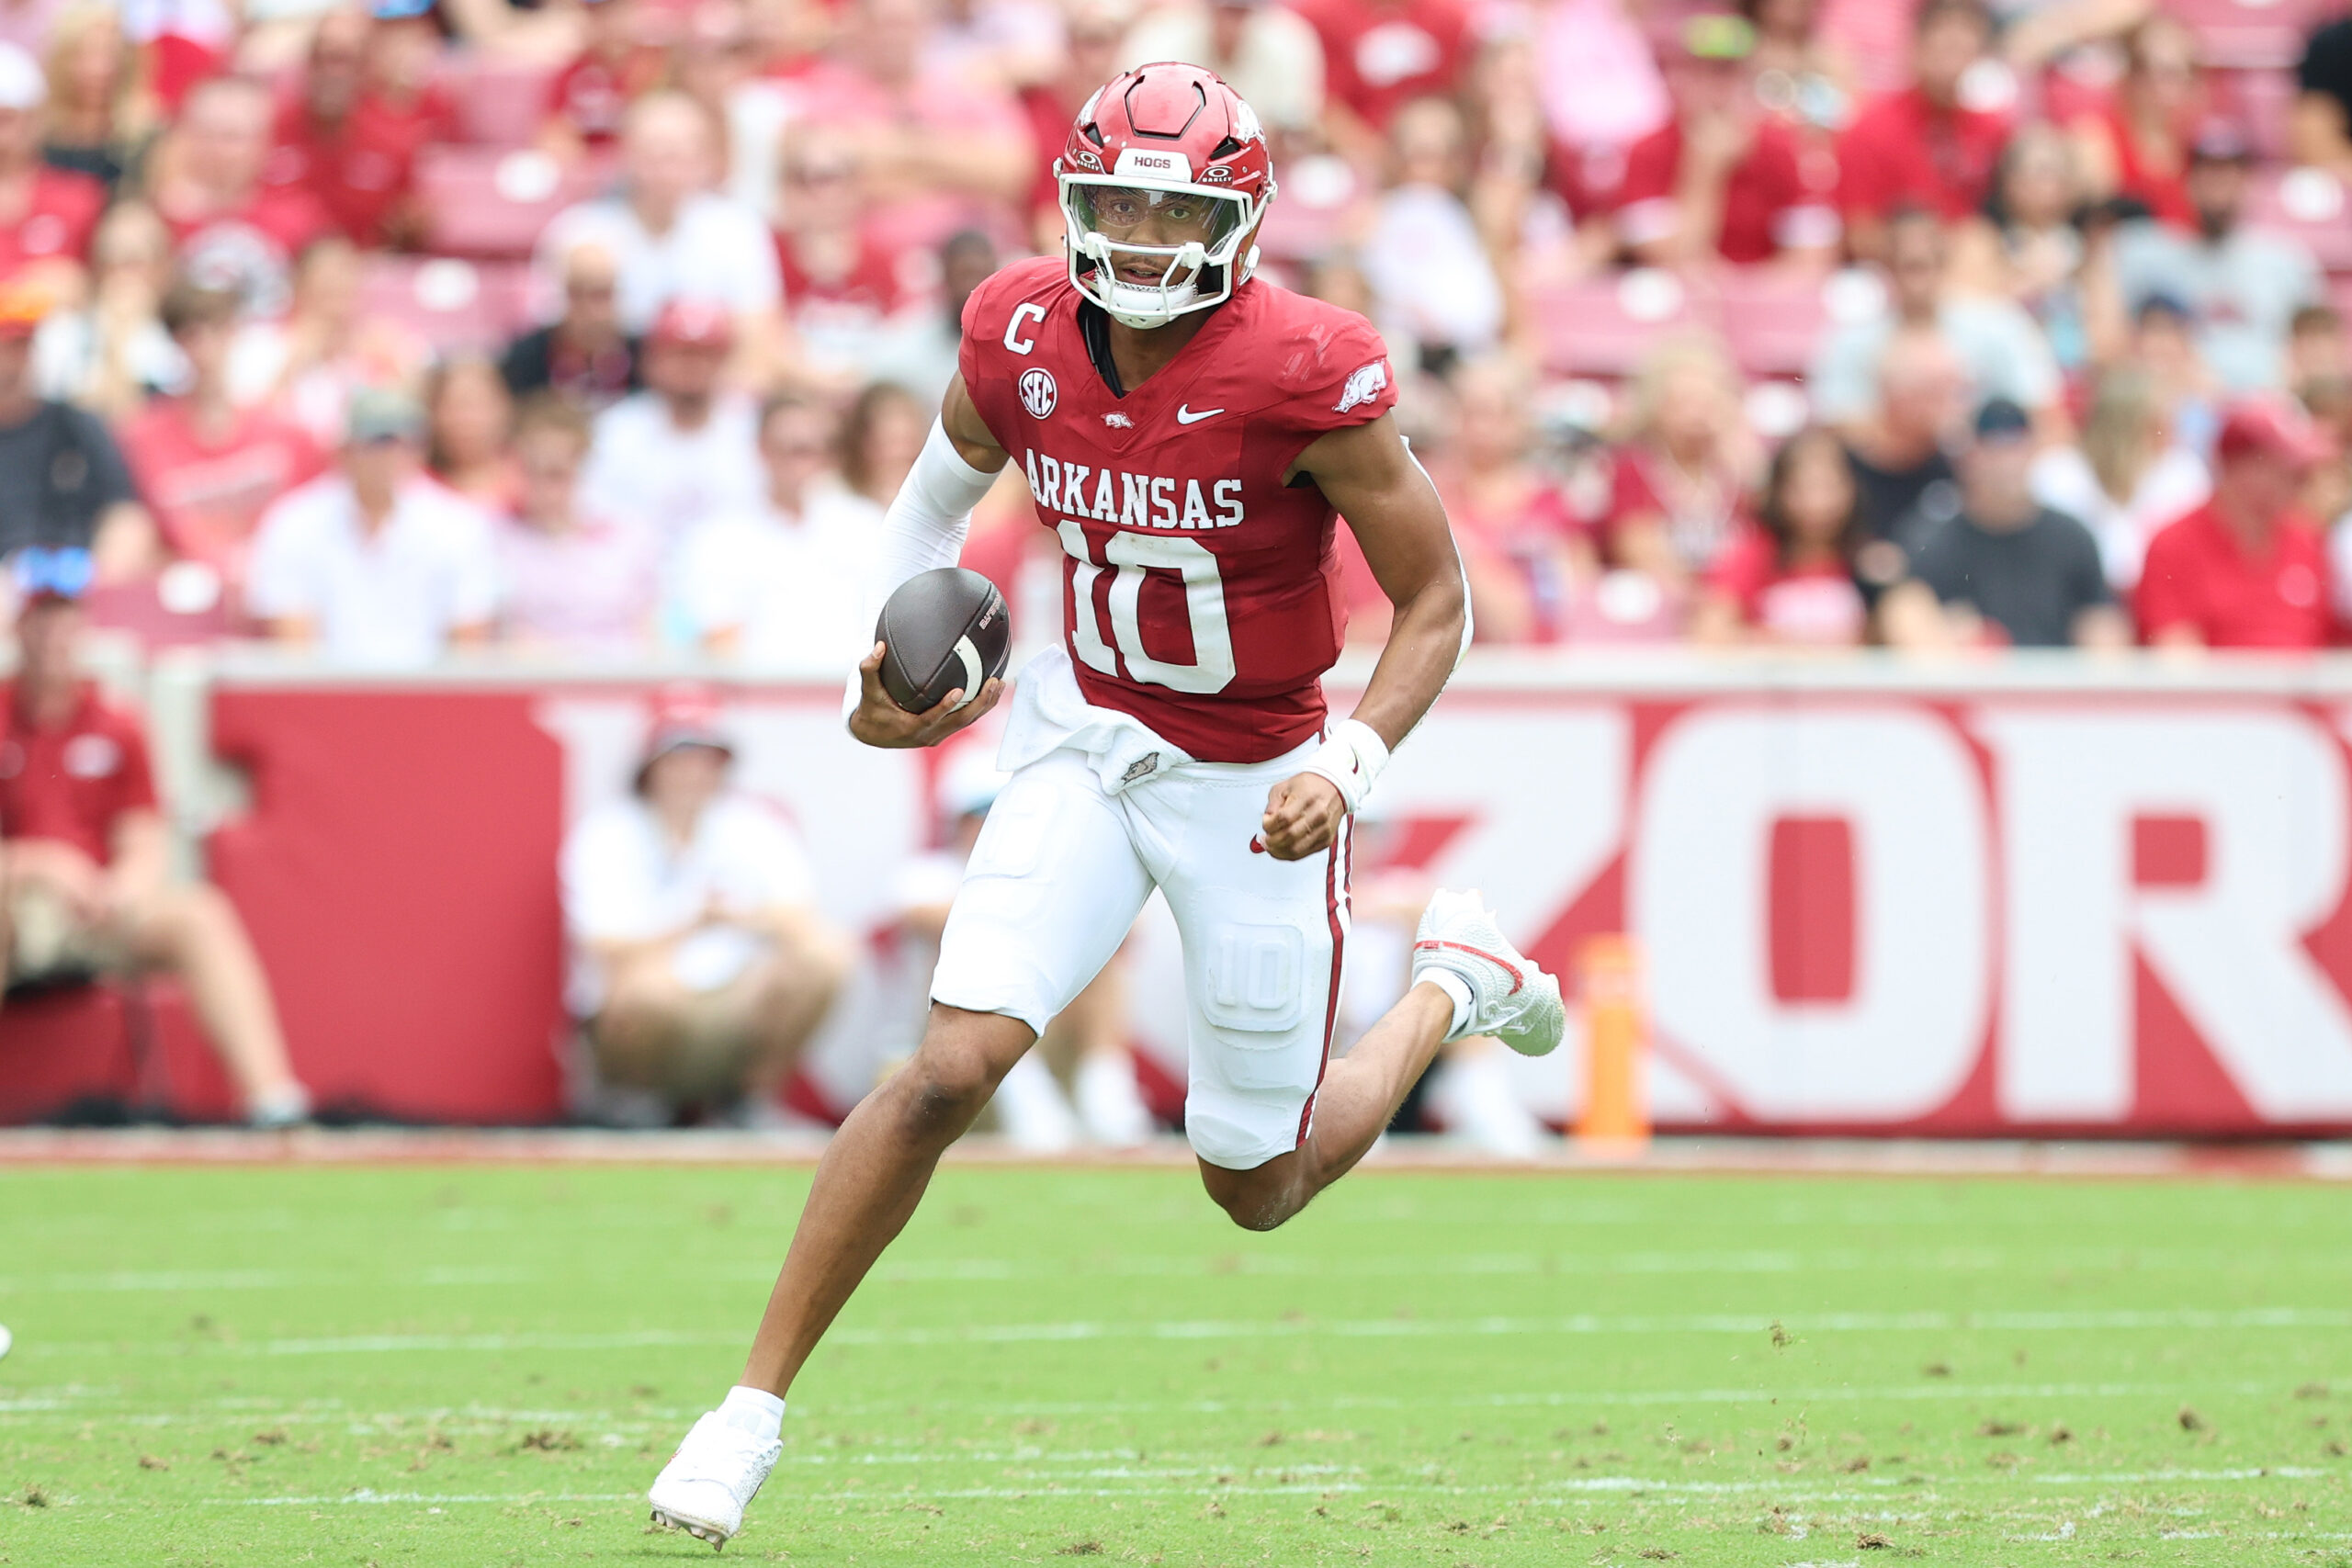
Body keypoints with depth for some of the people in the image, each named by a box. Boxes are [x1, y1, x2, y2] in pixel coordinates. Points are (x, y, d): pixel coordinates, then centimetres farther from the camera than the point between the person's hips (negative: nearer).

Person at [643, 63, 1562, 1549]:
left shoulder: (1307, 376, -23)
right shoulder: (1024, 336, -10)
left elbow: (1434, 600, -13)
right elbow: (943, 489, 12)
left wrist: (1349, 768, -25)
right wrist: (892, 666, -1)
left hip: (1258, 786, -2)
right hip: (1090, 744, 2)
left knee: (1259, 1184, 10)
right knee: (953, 1066, -18)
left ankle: (1452, 985, 40)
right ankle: (756, 1404, -8)